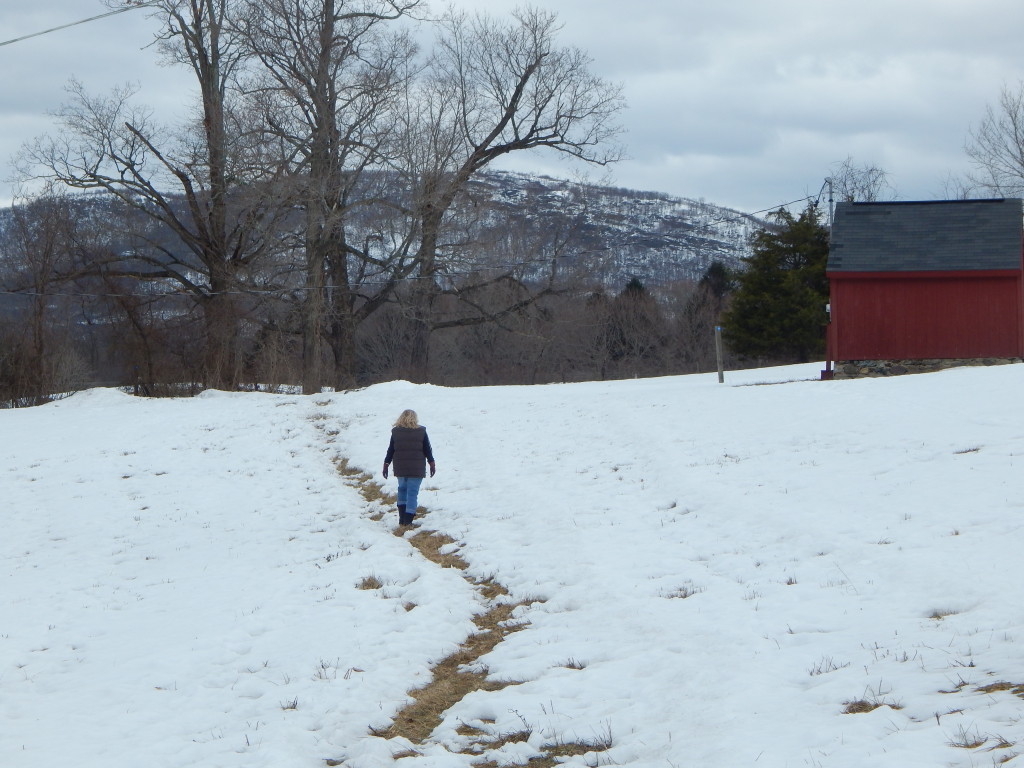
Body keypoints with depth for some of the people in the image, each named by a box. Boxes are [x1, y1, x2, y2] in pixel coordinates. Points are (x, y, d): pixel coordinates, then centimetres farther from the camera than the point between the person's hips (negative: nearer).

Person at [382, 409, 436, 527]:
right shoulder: (421, 432, -3)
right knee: (412, 492, 0)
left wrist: (386, 465, 13)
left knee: (402, 489, 19)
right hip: (416, 469, -2)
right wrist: (432, 464, 10)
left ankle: (402, 517, 14)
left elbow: (390, 450, 5)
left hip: (400, 468, 2)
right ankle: (408, 519, -5)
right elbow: (427, 450, 1)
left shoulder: (395, 432, 2)